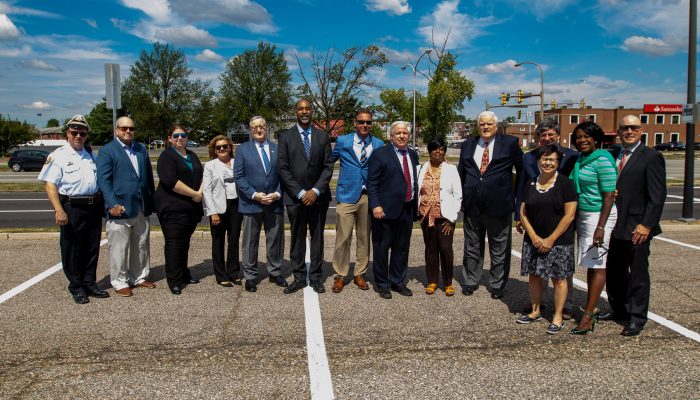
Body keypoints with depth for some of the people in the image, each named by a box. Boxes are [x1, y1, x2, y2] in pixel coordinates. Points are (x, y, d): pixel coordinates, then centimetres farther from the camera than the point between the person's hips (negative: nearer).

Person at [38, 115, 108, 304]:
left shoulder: (90, 154, 14)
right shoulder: (58, 156, -5)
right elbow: (50, 185, -11)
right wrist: (59, 210, -21)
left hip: (94, 207, 6)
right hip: (72, 208, -5)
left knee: (92, 248, 11)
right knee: (72, 249, 3)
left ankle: (89, 283, 23)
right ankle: (76, 287, 16)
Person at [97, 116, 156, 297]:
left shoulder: (142, 150, 15)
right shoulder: (107, 151, -3)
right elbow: (103, 179, -10)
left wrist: (152, 201, 9)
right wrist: (112, 204, -18)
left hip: (142, 208, 6)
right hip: (120, 208, -6)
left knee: (141, 246, 13)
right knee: (119, 248, 2)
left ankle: (139, 277, 26)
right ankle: (119, 282, 13)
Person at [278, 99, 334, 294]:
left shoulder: (323, 136, 6)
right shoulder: (285, 136, 1)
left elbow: (328, 166, 2)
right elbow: (283, 168, -4)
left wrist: (316, 191, -10)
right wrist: (300, 193, -11)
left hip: (318, 196, 1)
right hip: (295, 197, -1)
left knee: (317, 237, 7)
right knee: (297, 239, 6)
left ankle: (315, 277, 17)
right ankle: (299, 278, 15)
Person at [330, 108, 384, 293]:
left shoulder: (379, 144, 7)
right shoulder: (342, 141, 3)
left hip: (369, 196, 2)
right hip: (347, 195, -2)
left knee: (364, 238, 9)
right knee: (343, 238, -2)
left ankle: (360, 274, 22)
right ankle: (340, 276, 11)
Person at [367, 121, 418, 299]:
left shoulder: (413, 155, 12)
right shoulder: (380, 154, -5)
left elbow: (414, 180, 15)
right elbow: (372, 182, -8)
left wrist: (415, 205, 10)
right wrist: (375, 205, -17)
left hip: (407, 209, 5)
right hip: (386, 209, -5)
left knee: (402, 248, 14)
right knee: (382, 248, 5)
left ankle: (398, 282, 28)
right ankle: (382, 284, 18)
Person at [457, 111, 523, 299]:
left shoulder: (509, 143, -2)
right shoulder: (468, 145, 9)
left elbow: (522, 169, 4)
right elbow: (461, 172, 13)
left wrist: (517, 195, 3)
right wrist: (461, 197, 8)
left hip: (499, 205, -3)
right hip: (472, 206, 3)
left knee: (499, 250, 9)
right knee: (472, 248, 15)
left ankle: (497, 285, 24)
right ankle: (471, 281, 30)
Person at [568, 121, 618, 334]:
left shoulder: (603, 161, -13)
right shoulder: (579, 160, 11)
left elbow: (609, 196, -16)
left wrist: (600, 227, -21)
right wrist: (577, 219, 12)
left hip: (599, 215, -8)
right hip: (582, 215, 8)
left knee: (597, 265, -2)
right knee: (589, 264, 13)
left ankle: (588, 315, 1)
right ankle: (592, 309, 22)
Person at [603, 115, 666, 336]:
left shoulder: (651, 157, -8)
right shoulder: (612, 155, 10)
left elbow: (657, 196, -12)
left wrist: (646, 225, -17)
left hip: (637, 228, -6)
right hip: (614, 226, 6)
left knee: (638, 273, 5)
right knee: (613, 271, 15)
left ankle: (637, 318, 17)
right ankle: (619, 310, 31)